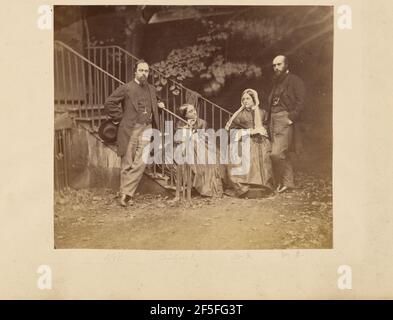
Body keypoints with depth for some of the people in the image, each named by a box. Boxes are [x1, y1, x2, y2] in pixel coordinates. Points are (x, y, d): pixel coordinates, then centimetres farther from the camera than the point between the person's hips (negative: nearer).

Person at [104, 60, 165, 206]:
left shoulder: (152, 90, 16)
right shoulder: (126, 88, -2)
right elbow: (109, 103, -4)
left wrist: (158, 105, 13)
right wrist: (120, 117, -6)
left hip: (146, 129, 4)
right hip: (130, 130, -4)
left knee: (140, 163, -6)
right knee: (127, 164, 1)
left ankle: (127, 193, 1)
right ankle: (124, 195, 12)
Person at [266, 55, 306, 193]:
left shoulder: (294, 80, -1)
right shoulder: (276, 82, 22)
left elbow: (300, 102, -10)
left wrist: (291, 118, -17)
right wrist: (268, 117, 9)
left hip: (285, 120, -8)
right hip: (274, 121, 8)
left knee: (276, 153, -15)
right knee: (282, 155, 9)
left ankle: (281, 182, 0)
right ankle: (288, 183, 16)